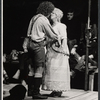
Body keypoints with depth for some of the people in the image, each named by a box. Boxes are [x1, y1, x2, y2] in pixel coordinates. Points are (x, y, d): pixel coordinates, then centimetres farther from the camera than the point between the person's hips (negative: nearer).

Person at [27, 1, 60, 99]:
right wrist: (58, 38, 15)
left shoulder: (34, 18, 15)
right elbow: (51, 35, -4)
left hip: (31, 43, 9)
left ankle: (32, 90, 19)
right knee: (39, 69, -6)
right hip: (38, 45, -9)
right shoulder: (44, 20, -10)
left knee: (34, 68, 14)